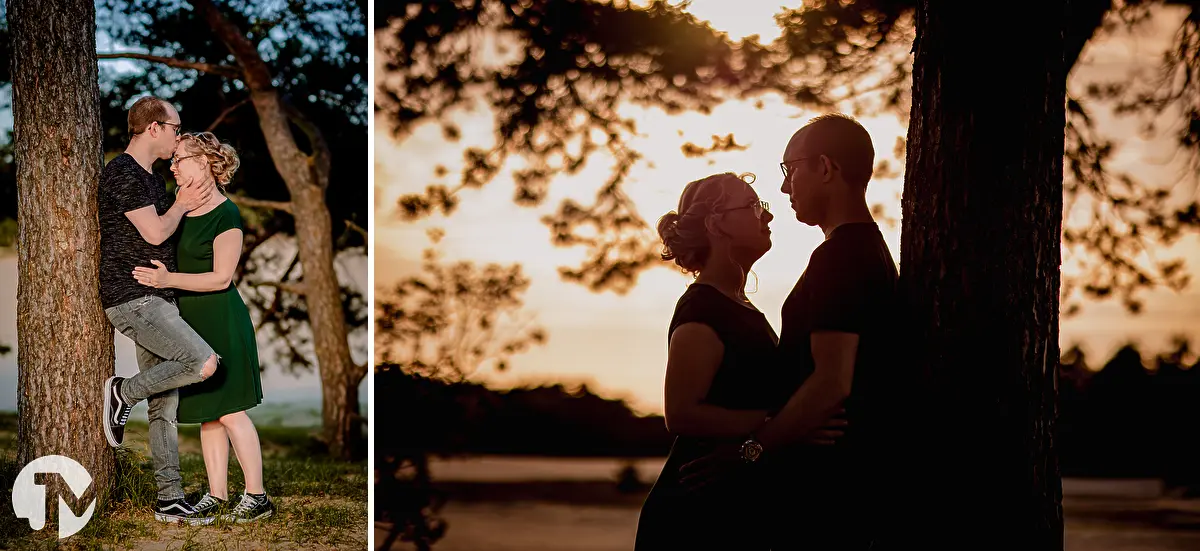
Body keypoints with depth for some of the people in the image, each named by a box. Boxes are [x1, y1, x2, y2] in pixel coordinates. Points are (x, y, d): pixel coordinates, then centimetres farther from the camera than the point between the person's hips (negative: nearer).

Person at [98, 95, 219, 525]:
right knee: (204, 364, -22)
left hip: (158, 300, 10)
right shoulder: (121, 173, -11)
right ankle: (124, 393, -3)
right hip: (132, 300, -9)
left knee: (165, 407, 7)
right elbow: (155, 233, -15)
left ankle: (170, 500, 10)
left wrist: (187, 201, 23)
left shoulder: (153, 179, 20)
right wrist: (182, 205, 1)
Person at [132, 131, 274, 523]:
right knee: (206, 413, 10)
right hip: (188, 320, 8)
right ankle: (217, 495, 15)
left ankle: (257, 497, -1)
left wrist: (169, 280, -25)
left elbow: (221, 277, -17)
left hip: (220, 319, -8)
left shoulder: (226, 215, -13)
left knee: (229, 411, -7)